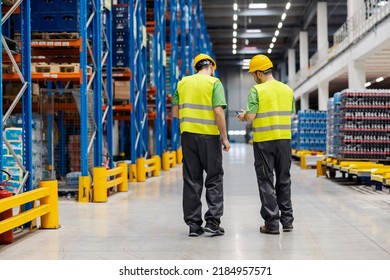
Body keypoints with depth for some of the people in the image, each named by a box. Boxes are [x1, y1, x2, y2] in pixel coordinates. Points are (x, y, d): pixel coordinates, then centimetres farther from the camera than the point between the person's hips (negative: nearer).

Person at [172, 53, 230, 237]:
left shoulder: (183, 82, 10)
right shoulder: (214, 83, -4)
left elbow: (175, 112, 11)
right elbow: (218, 112, -13)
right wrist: (224, 138, -7)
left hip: (188, 134, 4)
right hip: (209, 135, -4)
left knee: (192, 180, 7)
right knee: (214, 179, 6)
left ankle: (193, 224, 9)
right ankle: (212, 221, 1)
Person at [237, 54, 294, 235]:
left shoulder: (257, 90, -10)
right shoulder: (287, 90, 6)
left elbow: (250, 117, -15)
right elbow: (290, 114, 11)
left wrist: (243, 116, 7)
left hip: (264, 140, -5)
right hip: (284, 139, 5)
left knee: (266, 181, 2)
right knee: (284, 179, 15)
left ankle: (272, 223, 3)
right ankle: (287, 220, 20)